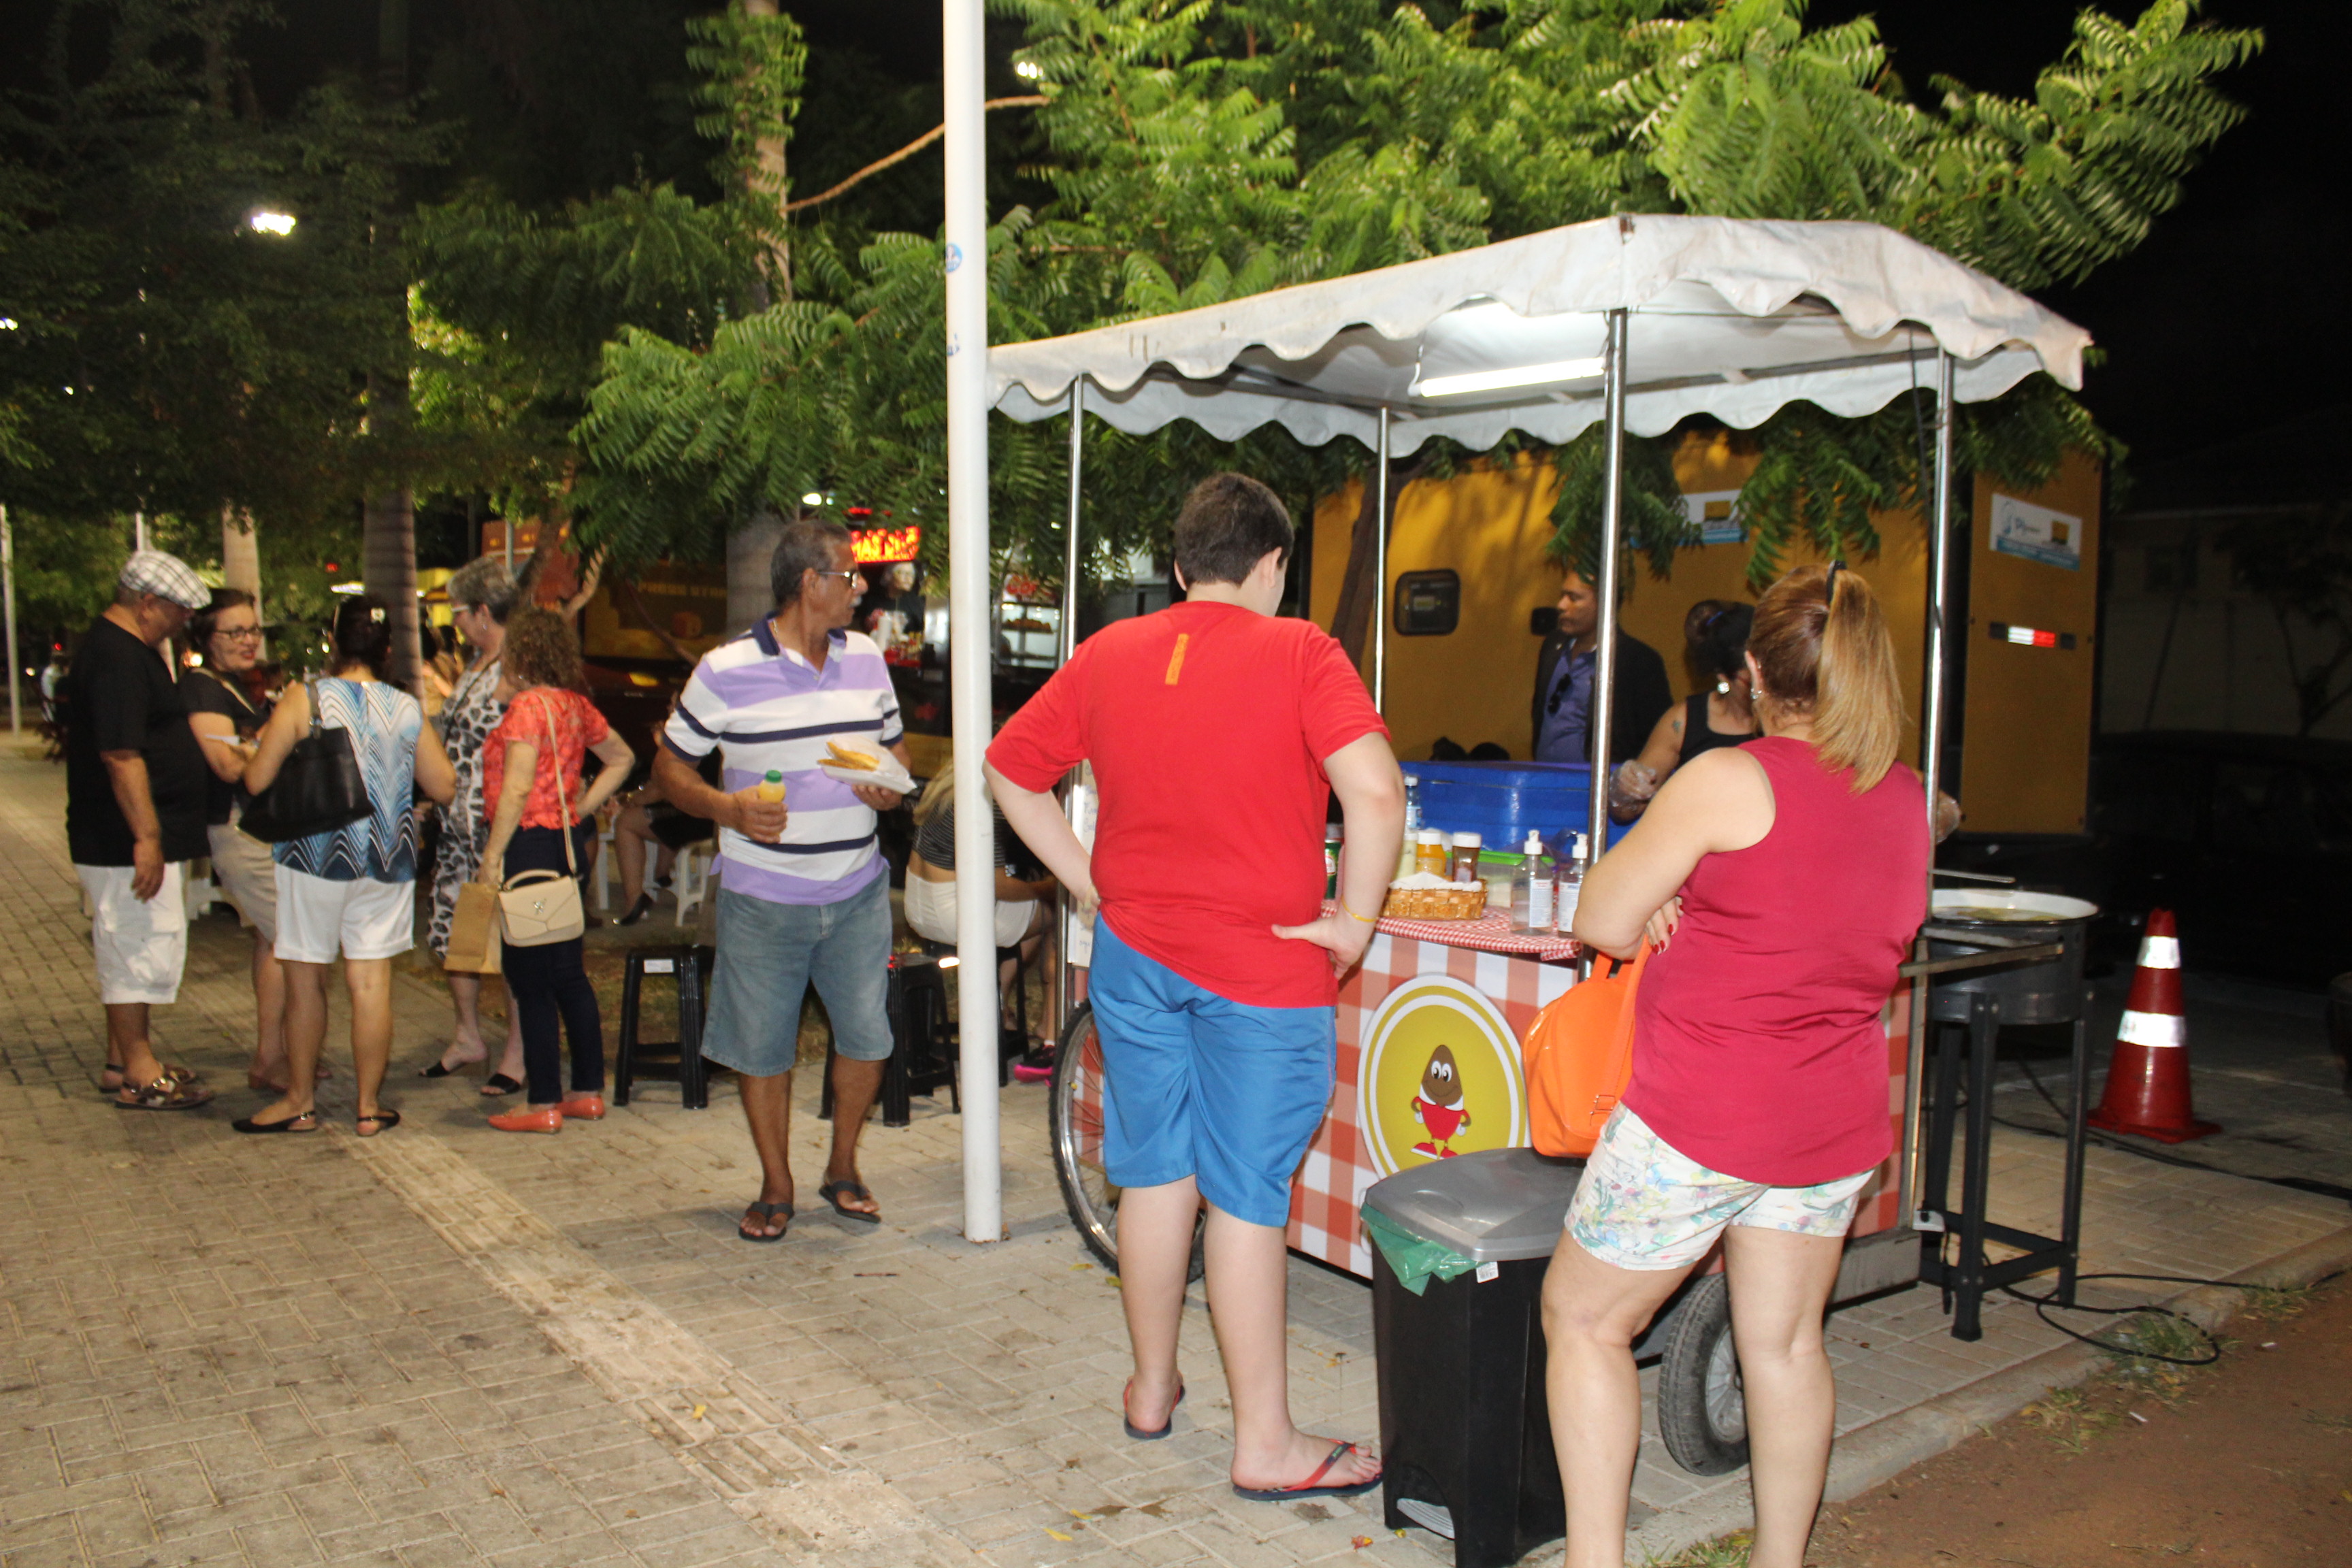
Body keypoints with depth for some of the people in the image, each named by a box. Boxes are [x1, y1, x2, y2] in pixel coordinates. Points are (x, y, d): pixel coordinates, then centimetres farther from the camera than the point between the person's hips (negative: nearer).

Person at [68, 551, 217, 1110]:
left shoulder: (129, 649, 15)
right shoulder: (118, 659, -18)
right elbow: (121, 756, -25)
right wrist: (147, 836, -26)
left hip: (122, 843, 11)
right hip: (128, 843, -11)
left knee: (128, 952, 16)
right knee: (142, 950, -4)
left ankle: (124, 1061, 26)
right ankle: (138, 1075, 3)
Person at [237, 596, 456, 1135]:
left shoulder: (303, 699, -8)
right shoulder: (407, 709, 0)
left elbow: (257, 781, -9)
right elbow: (445, 787, 6)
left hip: (315, 856, -2)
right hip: (387, 860, 2)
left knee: (306, 980, 10)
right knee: (372, 982, 5)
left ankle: (299, 1101, 21)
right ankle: (369, 1107, 10)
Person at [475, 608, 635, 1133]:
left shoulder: (528, 705, -14)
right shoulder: (575, 704, 10)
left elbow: (517, 789, -20)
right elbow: (621, 758, 21)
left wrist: (492, 856, -17)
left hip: (529, 846, -8)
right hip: (567, 842, 8)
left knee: (530, 979, -2)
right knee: (568, 974, 14)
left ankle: (545, 1105, 3)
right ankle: (589, 1091, 20)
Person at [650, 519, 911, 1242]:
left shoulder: (866, 658, 7)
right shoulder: (725, 670, -8)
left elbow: (895, 746, 18)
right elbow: (670, 767, -1)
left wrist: (891, 786, -4)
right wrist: (728, 808, -19)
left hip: (858, 892, 4)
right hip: (763, 899, -3)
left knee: (866, 1035, 6)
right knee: (763, 1047, 7)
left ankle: (842, 1169, 28)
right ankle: (776, 1187, 26)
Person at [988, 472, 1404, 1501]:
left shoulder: (1108, 654, 4)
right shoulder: (1297, 654, -11)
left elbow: (1009, 769, 11)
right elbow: (1374, 790, -24)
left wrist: (1091, 883, 11)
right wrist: (1354, 923, -12)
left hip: (1134, 954, 5)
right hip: (1264, 969, -4)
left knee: (1156, 1174, 18)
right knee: (1246, 1197, 4)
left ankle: (1152, 1389, 35)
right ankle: (1266, 1445, 16)